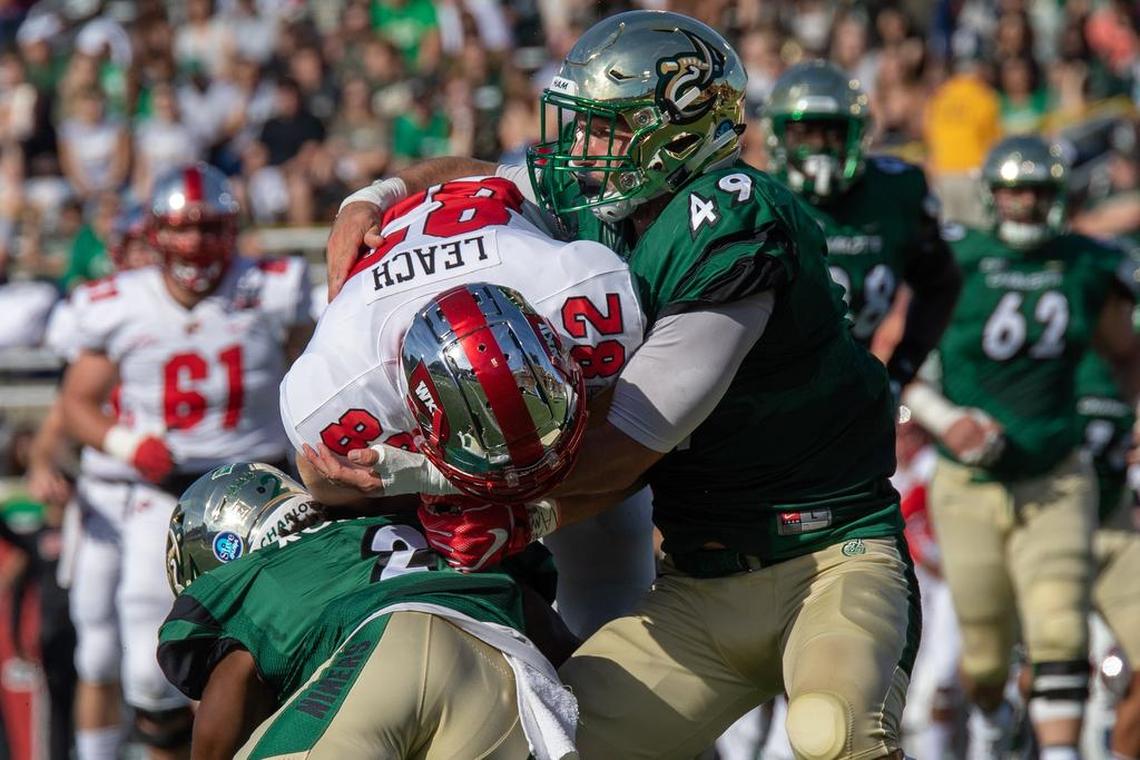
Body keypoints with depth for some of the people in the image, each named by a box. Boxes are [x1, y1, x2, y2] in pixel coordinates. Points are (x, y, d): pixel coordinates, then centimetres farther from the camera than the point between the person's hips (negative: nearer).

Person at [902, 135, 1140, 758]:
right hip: (970, 488, -1)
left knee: (1060, 634, -17)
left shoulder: (1088, 270, 1)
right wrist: (942, 418, -17)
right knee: (984, 653, 10)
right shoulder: (953, 264, -8)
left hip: (1055, 485, 1)